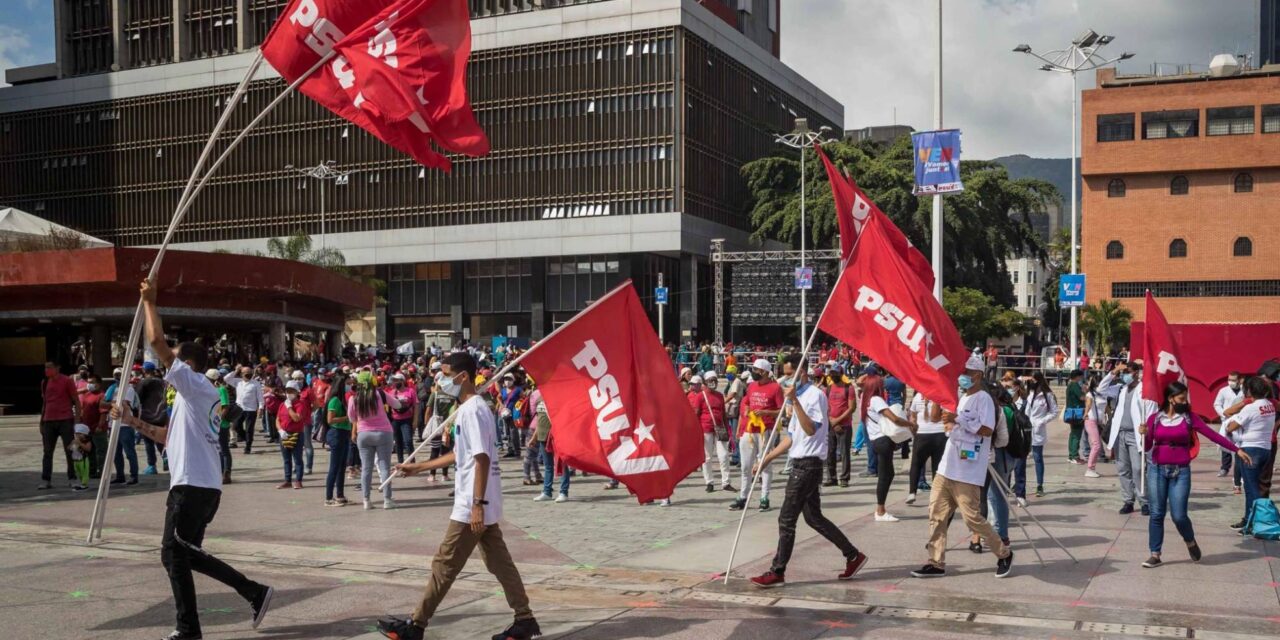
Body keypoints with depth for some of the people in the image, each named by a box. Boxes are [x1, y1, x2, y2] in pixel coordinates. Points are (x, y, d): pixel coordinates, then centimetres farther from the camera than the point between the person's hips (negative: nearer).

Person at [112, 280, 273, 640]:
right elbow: (170, 437, 30)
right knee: (186, 553, 13)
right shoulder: (195, 395, 22)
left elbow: (156, 341, -13)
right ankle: (256, 593, 10)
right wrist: (133, 423, 25)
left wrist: (148, 302, -3)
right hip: (201, 485, 10)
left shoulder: (195, 384, -7)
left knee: (174, 554, -3)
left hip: (193, 485, -10)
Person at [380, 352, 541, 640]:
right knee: (499, 563, 11)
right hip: (482, 503, 10)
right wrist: (418, 467, 28)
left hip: (472, 504, -10)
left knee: (445, 564, -1)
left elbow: (482, 459, -22)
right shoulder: (472, 408, 15)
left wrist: (477, 505, -24)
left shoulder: (472, 410, -17)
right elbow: (460, 454, 25)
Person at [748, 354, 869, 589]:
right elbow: (791, 437, 21)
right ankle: (853, 555, 22)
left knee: (786, 519, -6)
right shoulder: (800, 397, 16)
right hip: (801, 464, 10)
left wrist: (794, 401, -31)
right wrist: (767, 458, 18)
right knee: (814, 518, 14)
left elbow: (811, 429, -27)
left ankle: (777, 572, 1)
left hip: (808, 465, -10)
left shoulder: (814, 395, -12)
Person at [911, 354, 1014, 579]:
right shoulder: (960, 397, 16)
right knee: (937, 514, 6)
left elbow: (987, 430, -21)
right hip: (947, 467, 9)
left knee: (972, 518, -4)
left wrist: (958, 420, -23)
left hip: (968, 472, -9)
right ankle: (936, 563, 11)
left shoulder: (983, 398, -10)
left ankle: (1004, 554, 16)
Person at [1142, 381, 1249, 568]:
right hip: (1157, 470, 1)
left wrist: (1237, 450, -5)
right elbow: (1147, 447, 2)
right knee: (1156, 514, 2)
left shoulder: (1189, 417, 1)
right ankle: (1155, 555, 10)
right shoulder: (1154, 418, 1)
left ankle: (1190, 542, 25)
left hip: (1181, 472, -1)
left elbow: (1212, 435, -1)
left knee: (1179, 515, -5)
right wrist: (1144, 435, -18)